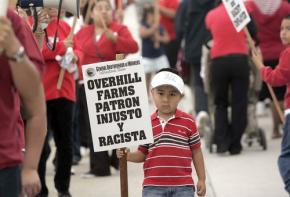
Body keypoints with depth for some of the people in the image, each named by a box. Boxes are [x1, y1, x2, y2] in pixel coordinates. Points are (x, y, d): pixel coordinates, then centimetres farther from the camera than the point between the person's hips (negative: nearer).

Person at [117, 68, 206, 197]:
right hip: (153, 186, 1)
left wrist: (201, 180, 7)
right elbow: (142, 154, 11)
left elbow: (196, 151, 7)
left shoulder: (188, 122, 1)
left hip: (183, 186, -1)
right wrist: (127, 156, -8)